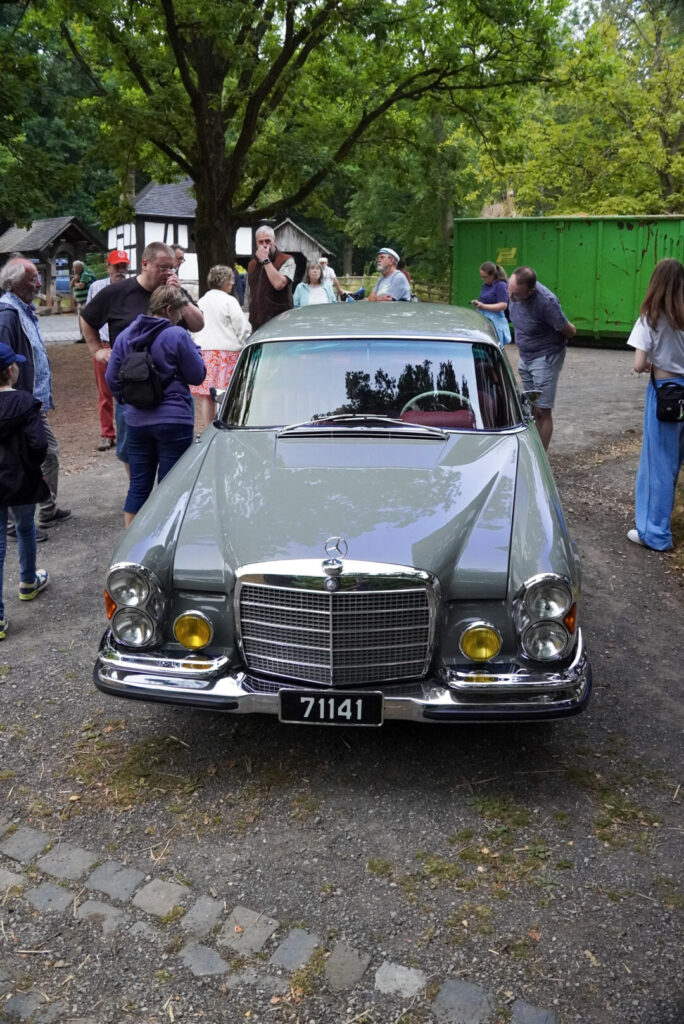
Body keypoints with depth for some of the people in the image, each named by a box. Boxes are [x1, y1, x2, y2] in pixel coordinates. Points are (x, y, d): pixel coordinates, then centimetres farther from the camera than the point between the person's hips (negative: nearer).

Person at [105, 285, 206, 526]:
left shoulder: (125, 335, 7)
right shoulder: (177, 336, -10)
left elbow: (111, 378, 10)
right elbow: (197, 376, -3)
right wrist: (195, 351, 11)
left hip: (136, 422, 5)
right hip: (173, 421, -5)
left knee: (138, 486, 13)